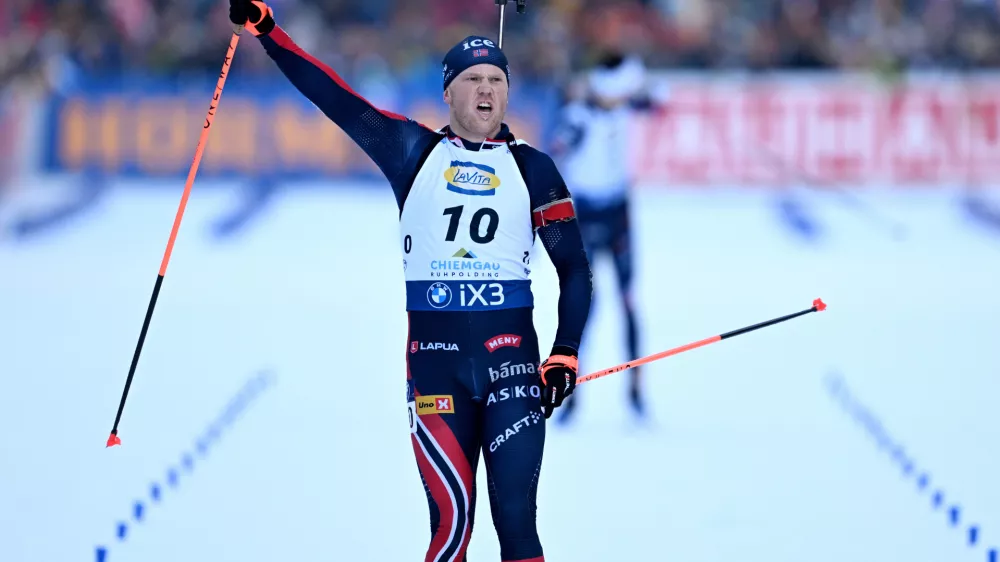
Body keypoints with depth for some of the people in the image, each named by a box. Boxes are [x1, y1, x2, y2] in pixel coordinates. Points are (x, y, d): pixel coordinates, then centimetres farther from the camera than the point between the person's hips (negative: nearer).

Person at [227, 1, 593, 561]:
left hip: (510, 352, 0)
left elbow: (575, 269, 9)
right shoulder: (414, 152, 8)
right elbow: (336, 98, 3)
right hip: (434, 354, 0)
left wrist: (565, 354, -2)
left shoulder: (532, 168, 8)